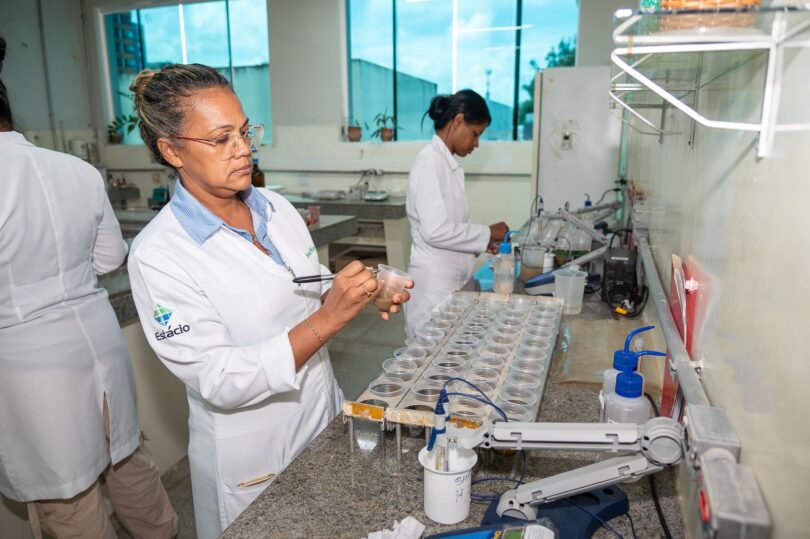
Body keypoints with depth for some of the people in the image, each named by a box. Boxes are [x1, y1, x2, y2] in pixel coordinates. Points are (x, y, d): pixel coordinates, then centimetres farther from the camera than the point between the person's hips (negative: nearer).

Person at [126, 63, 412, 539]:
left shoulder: (278, 208, -4)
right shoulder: (159, 254, -21)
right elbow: (220, 381, -25)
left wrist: (361, 294, -12)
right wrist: (327, 320, -33)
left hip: (324, 418, 6)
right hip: (250, 457, -5)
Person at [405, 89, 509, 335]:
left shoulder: (447, 163, 11)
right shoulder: (430, 160, -16)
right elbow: (435, 231, -24)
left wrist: (483, 240, 7)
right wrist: (486, 233, -12)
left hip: (450, 279, 9)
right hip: (435, 282, -9)